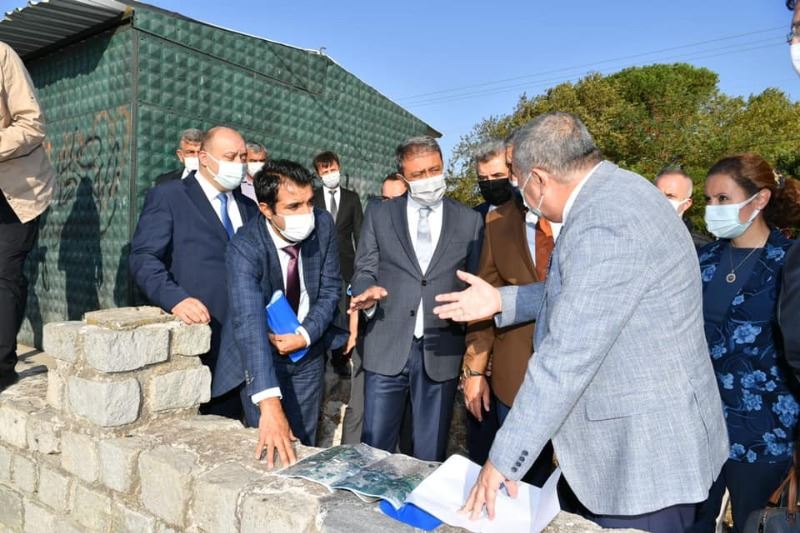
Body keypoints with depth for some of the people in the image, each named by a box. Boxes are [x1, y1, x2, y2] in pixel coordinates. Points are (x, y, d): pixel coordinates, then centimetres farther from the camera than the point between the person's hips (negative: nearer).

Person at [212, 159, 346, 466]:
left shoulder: (322, 225, -15)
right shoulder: (245, 247, -28)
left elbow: (330, 289, -5)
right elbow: (249, 321, -41)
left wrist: (305, 335, -22)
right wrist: (269, 405, -51)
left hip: (309, 350, 3)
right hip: (261, 356, -3)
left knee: (303, 445, 13)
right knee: (268, 449, 4)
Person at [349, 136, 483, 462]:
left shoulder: (470, 221, 5)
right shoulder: (379, 216, 7)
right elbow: (364, 271, 8)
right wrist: (368, 291, -16)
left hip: (441, 353, 0)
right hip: (387, 349, 1)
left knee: (430, 456, 11)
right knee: (375, 450, 9)